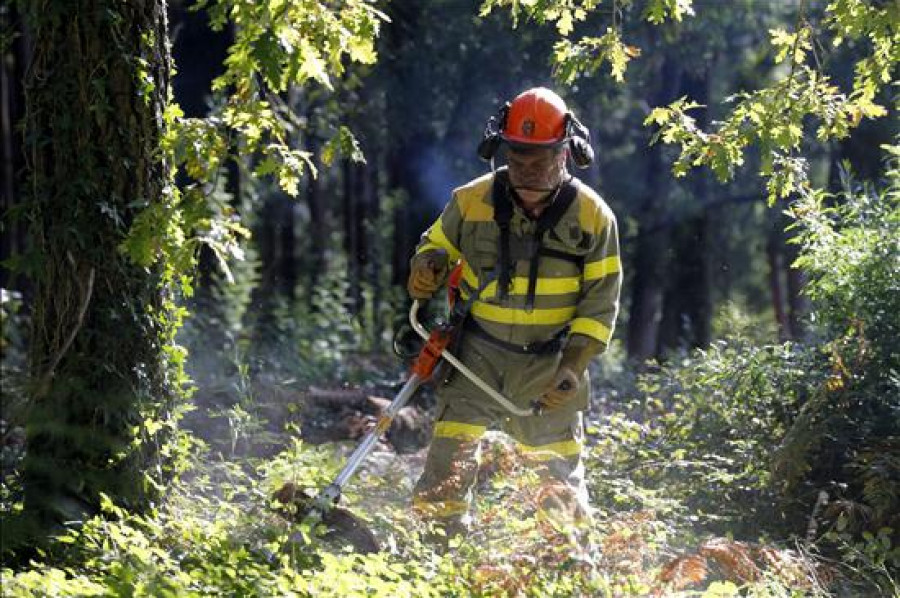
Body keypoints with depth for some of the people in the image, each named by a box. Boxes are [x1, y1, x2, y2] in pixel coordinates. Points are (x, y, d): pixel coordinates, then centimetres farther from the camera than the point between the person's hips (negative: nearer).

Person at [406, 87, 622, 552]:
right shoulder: (472, 200, -5)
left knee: (561, 477, 10)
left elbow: (600, 301, -3)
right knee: (449, 462, -13)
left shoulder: (592, 216, -6)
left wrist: (573, 367, -14)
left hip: (549, 366, 0)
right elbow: (437, 244, 12)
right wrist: (427, 266, -13)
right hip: (477, 354, 0)